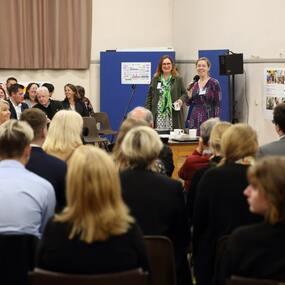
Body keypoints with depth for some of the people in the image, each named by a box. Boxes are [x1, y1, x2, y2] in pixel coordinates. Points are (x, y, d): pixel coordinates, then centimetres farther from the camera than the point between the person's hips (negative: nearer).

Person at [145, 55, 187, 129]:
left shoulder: (178, 79, 8)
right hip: (158, 114, 1)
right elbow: (149, 97, 11)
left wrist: (181, 100, -13)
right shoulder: (155, 80, 12)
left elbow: (184, 94, 10)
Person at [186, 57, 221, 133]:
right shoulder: (193, 84, 10)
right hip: (194, 120, 4)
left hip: (208, 119, -4)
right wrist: (189, 97, -5)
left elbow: (217, 104, -6)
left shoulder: (214, 83, -5)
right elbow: (188, 103, 17)